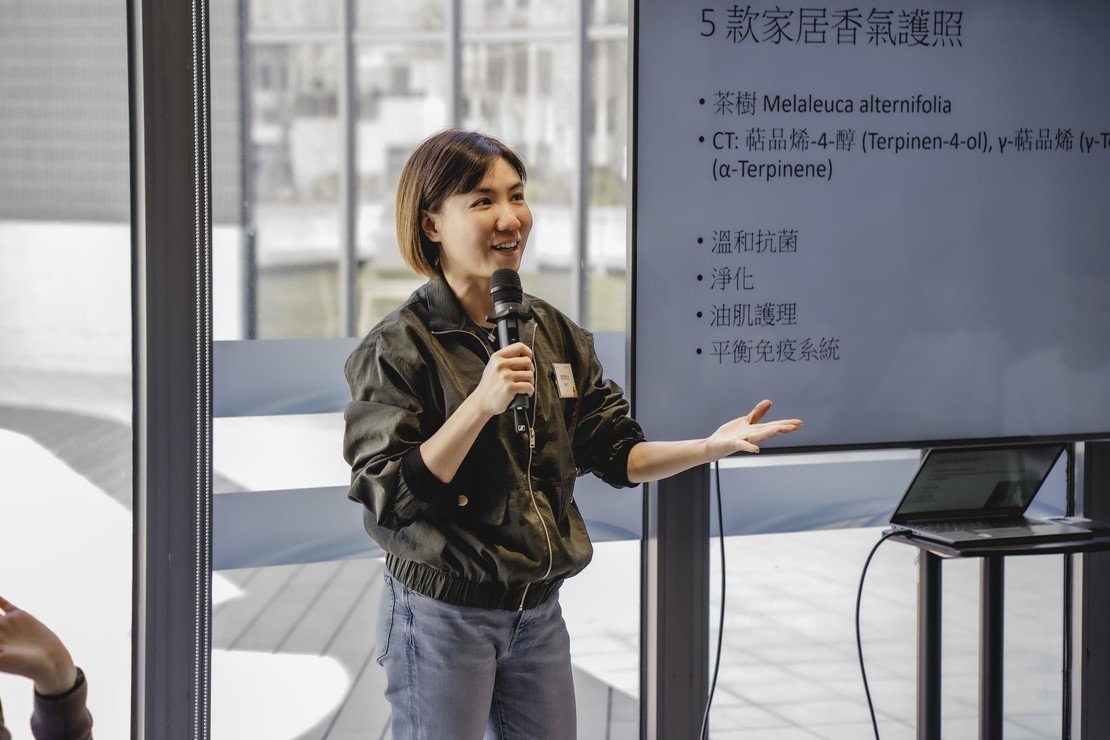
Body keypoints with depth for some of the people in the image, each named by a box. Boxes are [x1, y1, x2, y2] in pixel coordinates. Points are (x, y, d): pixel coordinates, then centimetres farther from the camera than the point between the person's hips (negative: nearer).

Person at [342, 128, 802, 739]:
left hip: (539, 614, 6)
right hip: (442, 616, -6)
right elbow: (389, 499, -19)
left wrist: (711, 446, -5)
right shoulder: (398, 348, -12)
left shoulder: (552, 332, 7)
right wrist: (481, 403, -26)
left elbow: (613, 453, 9)